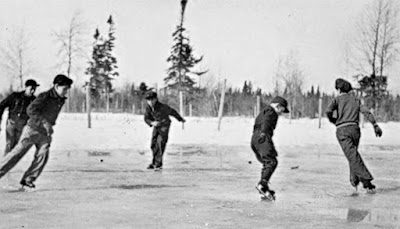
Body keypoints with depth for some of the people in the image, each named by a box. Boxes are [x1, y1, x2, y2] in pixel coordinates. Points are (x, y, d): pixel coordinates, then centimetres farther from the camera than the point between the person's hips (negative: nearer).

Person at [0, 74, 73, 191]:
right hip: (33, 129, -6)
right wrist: (45, 122, -33)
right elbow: (30, 110, -28)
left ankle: (27, 181, -3)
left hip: (45, 134, 6)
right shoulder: (45, 96, -17)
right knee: (17, 153, -5)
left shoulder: (61, 100, 6)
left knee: (42, 156, -9)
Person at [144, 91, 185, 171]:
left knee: (160, 143, -19)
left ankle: (158, 164, -17)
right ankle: (154, 163, 24)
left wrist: (181, 119, 2)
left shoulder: (162, 107, -27)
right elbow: (146, 118, -3)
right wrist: (152, 123, -25)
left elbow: (172, 112, -12)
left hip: (164, 126, -6)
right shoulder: (148, 108, -12)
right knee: (153, 144, 7)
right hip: (156, 126, 6)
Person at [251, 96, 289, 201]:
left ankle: (264, 191, 5)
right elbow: (266, 122, -17)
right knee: (272, 162, -19)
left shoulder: (262, 112, 32)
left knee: (266, 164, 11)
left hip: (254, 138, 10)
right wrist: (263, 133, -31)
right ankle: (262, 184, -35)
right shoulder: (270, 111, 2)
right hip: (263, 138, -10)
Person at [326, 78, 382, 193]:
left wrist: (333, 120, 11)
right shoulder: (356, 100, 20)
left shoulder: (337, 99, 9)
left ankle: (367, 183, -23)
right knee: (353, 155, 25)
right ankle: (354, 182, 21)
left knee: (353, 157, -13)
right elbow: (366, 112, 4)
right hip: (355, 129, 5)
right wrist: (375, 125, -5)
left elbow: (328, 111, -10)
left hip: (342, 130, -5)